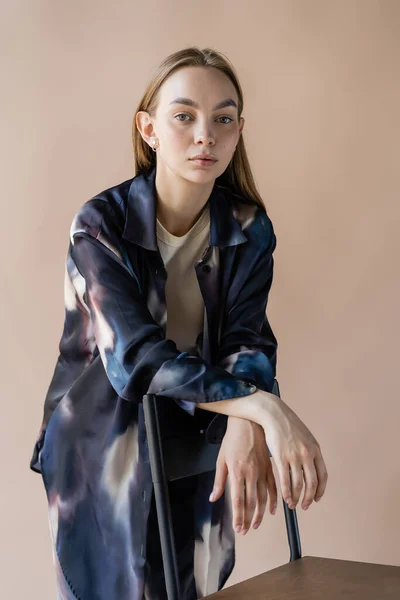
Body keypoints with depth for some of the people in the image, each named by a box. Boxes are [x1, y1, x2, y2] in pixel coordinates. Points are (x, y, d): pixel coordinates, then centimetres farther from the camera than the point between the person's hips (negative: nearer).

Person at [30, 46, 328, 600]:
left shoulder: (250, 229, -3)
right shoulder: (100, 224, -14)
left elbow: (248, 340, -12)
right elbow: (133, 356, -24)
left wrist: (244, 426, -35)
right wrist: (263, 406, -36)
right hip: (103, 450, -3)